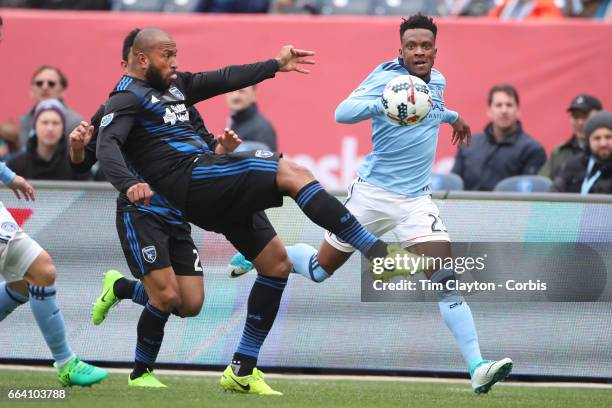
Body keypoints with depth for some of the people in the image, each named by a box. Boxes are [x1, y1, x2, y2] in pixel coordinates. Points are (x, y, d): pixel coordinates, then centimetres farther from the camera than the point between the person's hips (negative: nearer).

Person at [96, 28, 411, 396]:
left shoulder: (172, 84, 22)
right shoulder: (127, 98, -4)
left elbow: (222, 80, 30)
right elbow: (107, 145, -19)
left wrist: (275, 65, 33)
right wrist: (129, 184, -38)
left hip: (215, 191, 10)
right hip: (193, 177, -10)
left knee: (277, 264, 7)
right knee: (292, 173, -20)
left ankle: (242, 370, 11)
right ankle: (376, 252, -22)